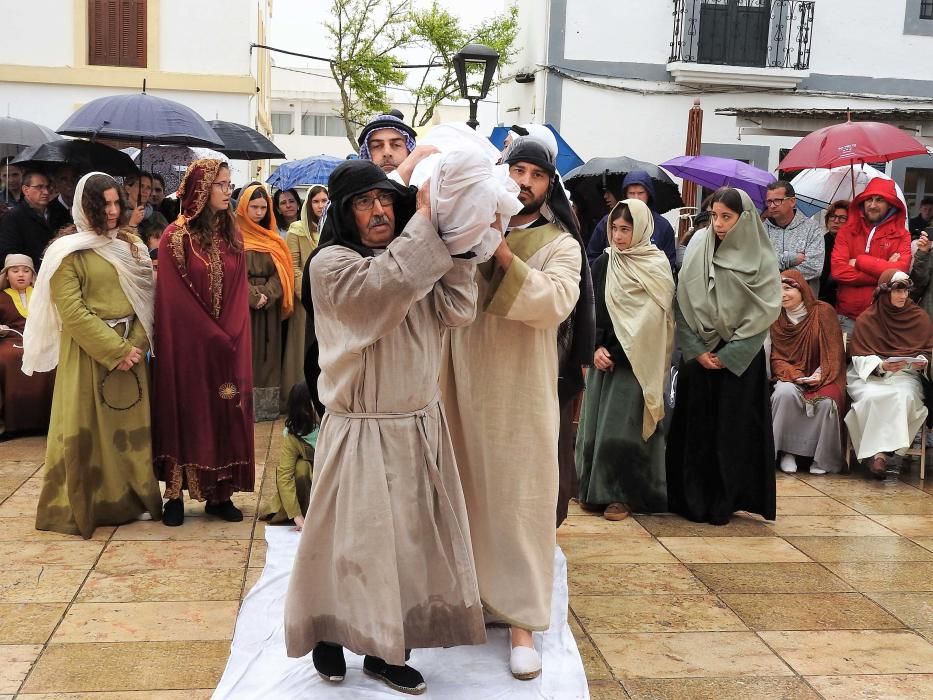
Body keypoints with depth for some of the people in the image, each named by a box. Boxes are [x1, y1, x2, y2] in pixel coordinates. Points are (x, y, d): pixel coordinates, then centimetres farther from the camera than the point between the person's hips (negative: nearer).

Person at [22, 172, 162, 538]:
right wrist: (115, 350, -18)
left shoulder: (131, 246, 9)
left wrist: (136, 345, -10)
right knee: (84, 433, 0)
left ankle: (127, 501, 20)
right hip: (87, 354, -5)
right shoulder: (69, 251, -7)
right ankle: (76, 508, 11)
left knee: (130, 428, 10)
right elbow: (71, 311, -14)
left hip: (130, 350, 5)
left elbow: (147, 299, 5)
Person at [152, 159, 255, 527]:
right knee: (185, 412, 2)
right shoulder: (175, 237, -7)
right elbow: (174, 299, -10)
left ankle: (219, 494, 13)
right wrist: (212, 337, -11)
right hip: (188, 344, -4)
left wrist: (230, 338, -7)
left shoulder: (233, 236, 9)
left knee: (225, 414, 5)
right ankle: (176, 494, 10)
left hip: (228, 344, 5)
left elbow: (238, 294, 5)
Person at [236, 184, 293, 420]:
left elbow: (280, 272, 4)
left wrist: (266, 294, -13)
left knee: (267, 354, 5)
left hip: (269, 307, 5)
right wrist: (254, 296, -18)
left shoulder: (272, 238, 13)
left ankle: (267, 404, 9)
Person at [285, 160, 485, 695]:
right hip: (362, 432, -6)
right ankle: (328, 636, 27)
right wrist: (425, 219, -21)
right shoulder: (331, 263, -10)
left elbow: (457, 310, -5)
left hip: (422, 425, 6)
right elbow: (387, 287, -29)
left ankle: (386, 650, 25)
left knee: (411, 541, 11)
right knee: (356, 542, 5)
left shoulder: (419, 262, 10)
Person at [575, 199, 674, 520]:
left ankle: (623, 495, 4)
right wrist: (597, 348, -8)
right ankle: (595, 490, 17)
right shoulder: (603, 264, 7)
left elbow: (651, 319, -8)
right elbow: (594, 310, 5)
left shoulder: (657, 266, -4)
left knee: (622, 428, -6)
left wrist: (616, 352, -12)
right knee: (596, 425, 6)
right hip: (604, 355, 4)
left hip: (637, 360, -4)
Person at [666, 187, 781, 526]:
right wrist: (696, 349, -8)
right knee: (695, 425, 4)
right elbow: (683, 302, 1)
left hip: (739, 358, -2)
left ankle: (723, 502, 11)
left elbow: (763, 313, -5)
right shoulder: (698, 247, 3)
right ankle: (692, 498, 13)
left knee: (732, 429, 1)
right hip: (698, 354, 2)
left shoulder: (760, 259, -3)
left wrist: (728, 354, -10)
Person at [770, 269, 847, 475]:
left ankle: (823, 457, -13)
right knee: (786, 393, -33)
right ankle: (787, 451, -20)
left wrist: (821, 375, -20)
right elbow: (776, 357, 3)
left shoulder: (823, 312, -1)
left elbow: (834, 351, -4)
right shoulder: (776, 318, 6)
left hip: (820, 376, -1)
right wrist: (795, 375, -16)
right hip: (788, 375, 1)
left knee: (826, 401, -32)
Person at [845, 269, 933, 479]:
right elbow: (860, 357, -3)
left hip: (906, 375, 1)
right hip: (870, 375, -1)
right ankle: (877, 451, -26)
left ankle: (881, 451, -31)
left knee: (904, 397, -33)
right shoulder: (866, 320, 2)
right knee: (872, 397, -35)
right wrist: (881, 365, -21)